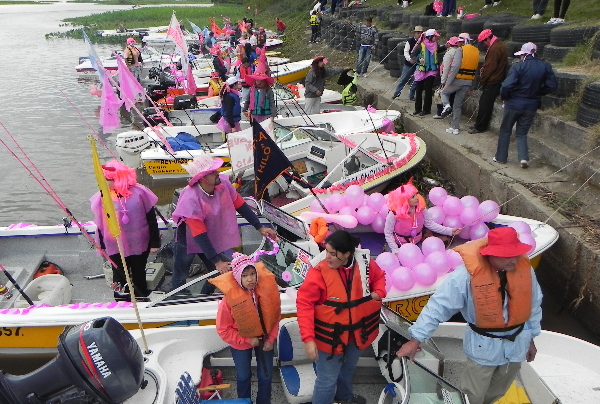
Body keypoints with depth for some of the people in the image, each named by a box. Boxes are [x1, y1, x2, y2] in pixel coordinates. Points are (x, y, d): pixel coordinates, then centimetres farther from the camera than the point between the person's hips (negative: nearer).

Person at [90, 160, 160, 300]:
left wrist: (155, 242, -4)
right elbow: (100, 223, 4)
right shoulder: (102, 196, -8)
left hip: (139, 246, -1)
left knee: (139, 276, 17)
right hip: (115, 248, 1)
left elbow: (151, 218, -6)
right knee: (120, 278, 12)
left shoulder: (139, 192, -13)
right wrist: (102, 245, 10)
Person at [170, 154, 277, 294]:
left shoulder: (223, 183, -21)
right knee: (180, 278, 6)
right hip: (189, 239, -5)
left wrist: (260, 227, -5)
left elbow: (240, 205, -6)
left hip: (212, 237, 5)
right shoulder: (191, 198, -35)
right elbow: (199, 235, -32)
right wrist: (217, 262, -32)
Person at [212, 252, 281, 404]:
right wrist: (247, 340, -16)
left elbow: (275, 316, -6)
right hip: (241, 342, -2)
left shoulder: (267, 288, -23)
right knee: (243, 376, 17)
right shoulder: (230, 298, -29)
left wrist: (270, 339, -7)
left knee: (266, 376, 14)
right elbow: (223, 329, -18)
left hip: (264, 338, 2)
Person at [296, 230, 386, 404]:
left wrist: (378, 293, -12)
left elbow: (379, 277, 8)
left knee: (348, 369, 31)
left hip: (358, 332, 5)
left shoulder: (365, 262, -14)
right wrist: (308, 338, -28)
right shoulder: (319, 270, -26)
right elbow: (304, 303, -24)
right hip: (330, 335, -5)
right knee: (327, 380, 5)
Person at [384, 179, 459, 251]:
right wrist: (395, 251, -22)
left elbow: (430, 224, -4)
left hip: (418, 243, 5)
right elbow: (388, 233, -17)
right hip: (400, 245, -5)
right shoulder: (394, 214, -27)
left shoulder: (421, 208, -15)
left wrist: (449, 231, -10)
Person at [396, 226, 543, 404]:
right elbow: (438, 306, -25)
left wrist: (531, 339, 13)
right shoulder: (467, 275, -28)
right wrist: (416, 340, -25)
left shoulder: (524, 268, -13)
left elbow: (533, 305, 3)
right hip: (484, 346, -4)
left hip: (518, 342, 5)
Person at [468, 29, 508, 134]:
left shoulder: (494, 48, -18)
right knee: (485, 103, 15)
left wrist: (482, 80, -9)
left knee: (484, 105, -4)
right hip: (497, 81, 10)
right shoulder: (501, 45, 15)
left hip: (492, 82, -10)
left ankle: (480, 126, 1)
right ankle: (481, 124, 22)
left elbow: (489, 67, -19)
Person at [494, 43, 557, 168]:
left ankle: (501, 157, 20)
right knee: (522, 133, 15)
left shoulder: (518, 67, -16)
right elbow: (552, 85, 1)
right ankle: (524, 157, -3)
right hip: (532, 105, 4)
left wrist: (504, 97, -5)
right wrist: (537, 93, 13)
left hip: (514, 104, -4)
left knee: (505, 131, 14)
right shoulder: (545, 67, -2)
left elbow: (507, 86, -23)